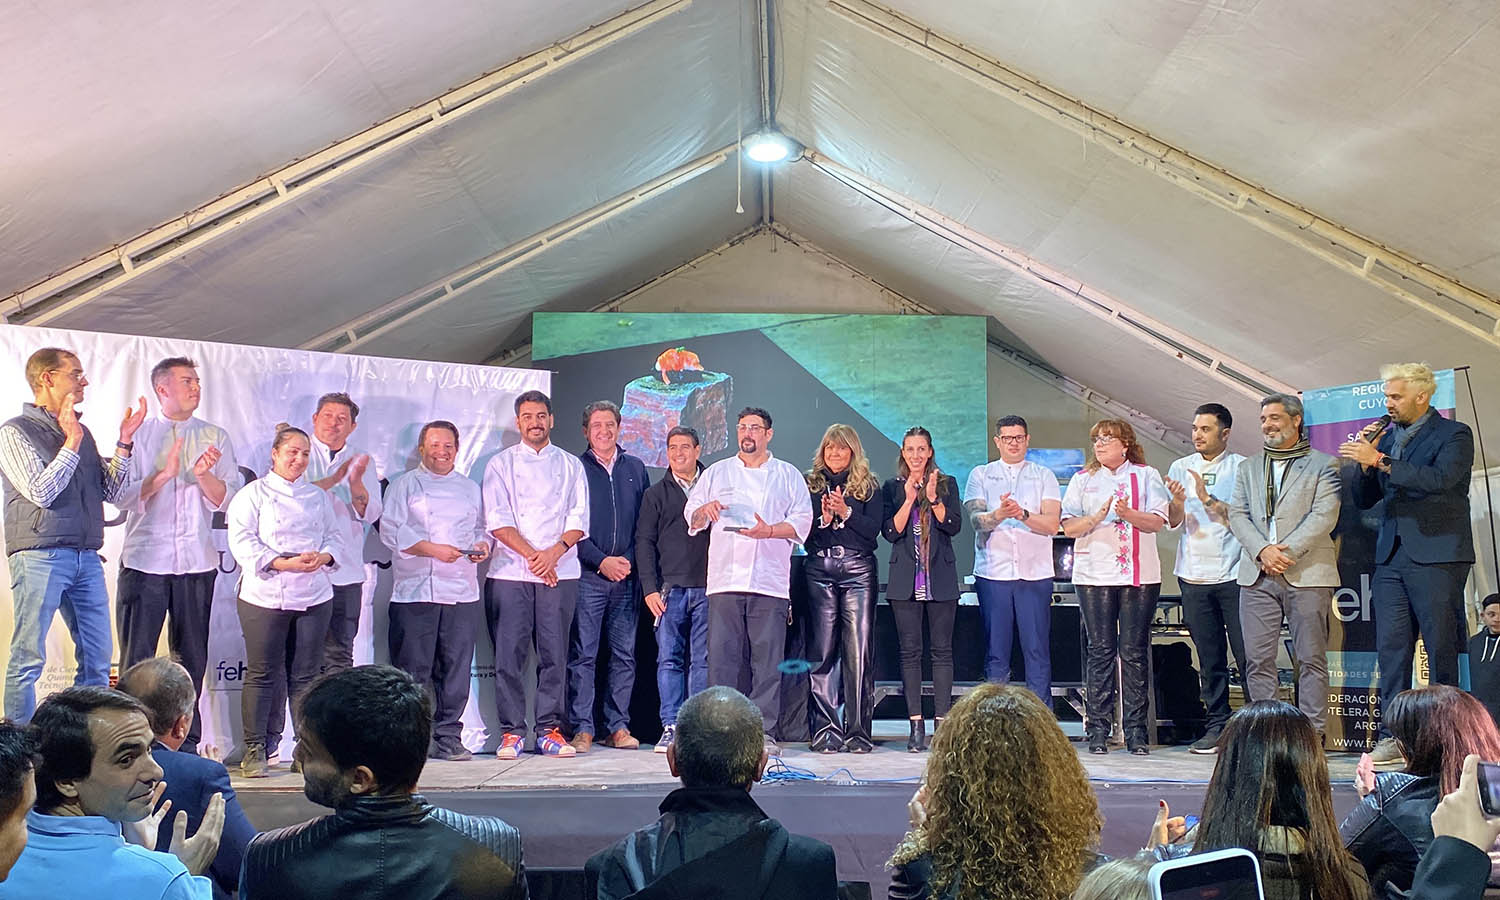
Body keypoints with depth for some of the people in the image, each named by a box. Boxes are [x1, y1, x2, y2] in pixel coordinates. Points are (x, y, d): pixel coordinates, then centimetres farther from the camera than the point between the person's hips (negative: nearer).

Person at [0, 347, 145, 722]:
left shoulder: (81, 432, 18)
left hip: (86, 557, 7)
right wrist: (71, 444, -11)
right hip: (40, 557, -7)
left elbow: (110, 491, 15)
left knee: (98, 658, 7)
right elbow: (40, 493, -13)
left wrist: (124, 444, 6)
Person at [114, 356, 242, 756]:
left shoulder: (215, 437, 10)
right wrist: (164, 474, -16)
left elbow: (225, 500, 2)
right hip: (144, 559, -2)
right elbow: (121, 496, -3)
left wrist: (204, 475, -16)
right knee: (136, 658, -2)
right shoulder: (137, 435, 6)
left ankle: (187, 744, 13)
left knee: (191, 657, 5)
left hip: (196, 561, 2)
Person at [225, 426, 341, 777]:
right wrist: (284, 563, -19)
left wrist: (324, 557, -8)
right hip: (265, 595, -4)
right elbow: (242, 542, -8)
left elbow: (335, 537, 15)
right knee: (261, 674, 1)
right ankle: (254, 749, 9)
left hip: (314, 596, 4)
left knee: (306, 675, 7)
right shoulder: (253, 494, 1)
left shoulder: (318, 496, 16)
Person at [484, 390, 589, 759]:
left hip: (559, 572, 1)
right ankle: (511, 732, 4)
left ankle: (550, 729, 8)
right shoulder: (501, 464, 9)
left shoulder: (570, 465, 14)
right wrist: (532, 555, -10)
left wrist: (553, 554, -9)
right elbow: (497, 520, -1)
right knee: (509, 653, -3)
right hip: (510, 572, -1)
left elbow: (579, 519, 6)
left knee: (554, 653, 1)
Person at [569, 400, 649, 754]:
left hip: (627, 577, 3)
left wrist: (632, 561, 0)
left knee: (624, 654, 4)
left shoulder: (635, 469, 14)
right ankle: (582, 728, 1)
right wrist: (601, 561, -10)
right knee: (582, 654, -4)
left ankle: (618, 727, 10)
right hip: (588, 577, -3)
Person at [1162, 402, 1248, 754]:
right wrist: (1177, 502, -17)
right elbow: (1173, 522, 4)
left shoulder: (1241, 467, 2)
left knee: (1246, 654, -4)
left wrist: (1208, 499, -17)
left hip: (1233, 574, -3)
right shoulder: (1180, 468, 12)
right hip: (1194, 575, 3)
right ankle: (1217, 726, 12)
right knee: (1209, 658, 7)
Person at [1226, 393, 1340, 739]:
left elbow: (1324, 516, -4)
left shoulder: (1323, 464, 7)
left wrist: (1287, 551, -13)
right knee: (1257, 659, 1)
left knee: (1311, 658, -2)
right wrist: (1262, 551, -7)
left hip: (1307, 573, -3)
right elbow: (1237, 515, 10)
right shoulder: (1248, 467, 20)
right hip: (1257, 574, 4)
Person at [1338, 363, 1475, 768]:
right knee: (1390, 648, 3)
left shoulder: (1453, 434, 0)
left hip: (1436, 556, -5)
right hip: (1391, 556, 6)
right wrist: (1365, 460, -1)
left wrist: (1379, 460, -20)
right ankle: (1392, 736, 6)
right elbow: (1364, 499, 16)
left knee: (1441, 650, -1)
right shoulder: (1385, 436, 16)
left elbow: (1438, 479, -20)